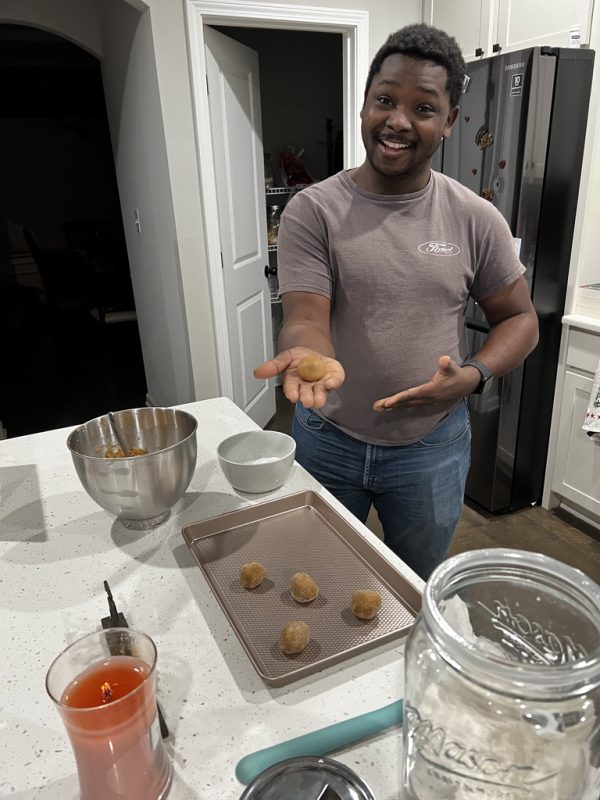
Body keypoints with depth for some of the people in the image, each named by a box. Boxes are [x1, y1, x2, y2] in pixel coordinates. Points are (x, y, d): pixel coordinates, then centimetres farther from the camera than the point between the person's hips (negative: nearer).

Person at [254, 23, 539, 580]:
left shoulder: (475, 219, -6)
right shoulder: (312, 211, -11)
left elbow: (519, 318, 2)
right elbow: (305, 319, -19)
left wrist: (474, 376, -18)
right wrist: (308, 353, -43)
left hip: (432, 446, 1)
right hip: (329, 441, 0)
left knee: (417, 586, 25)